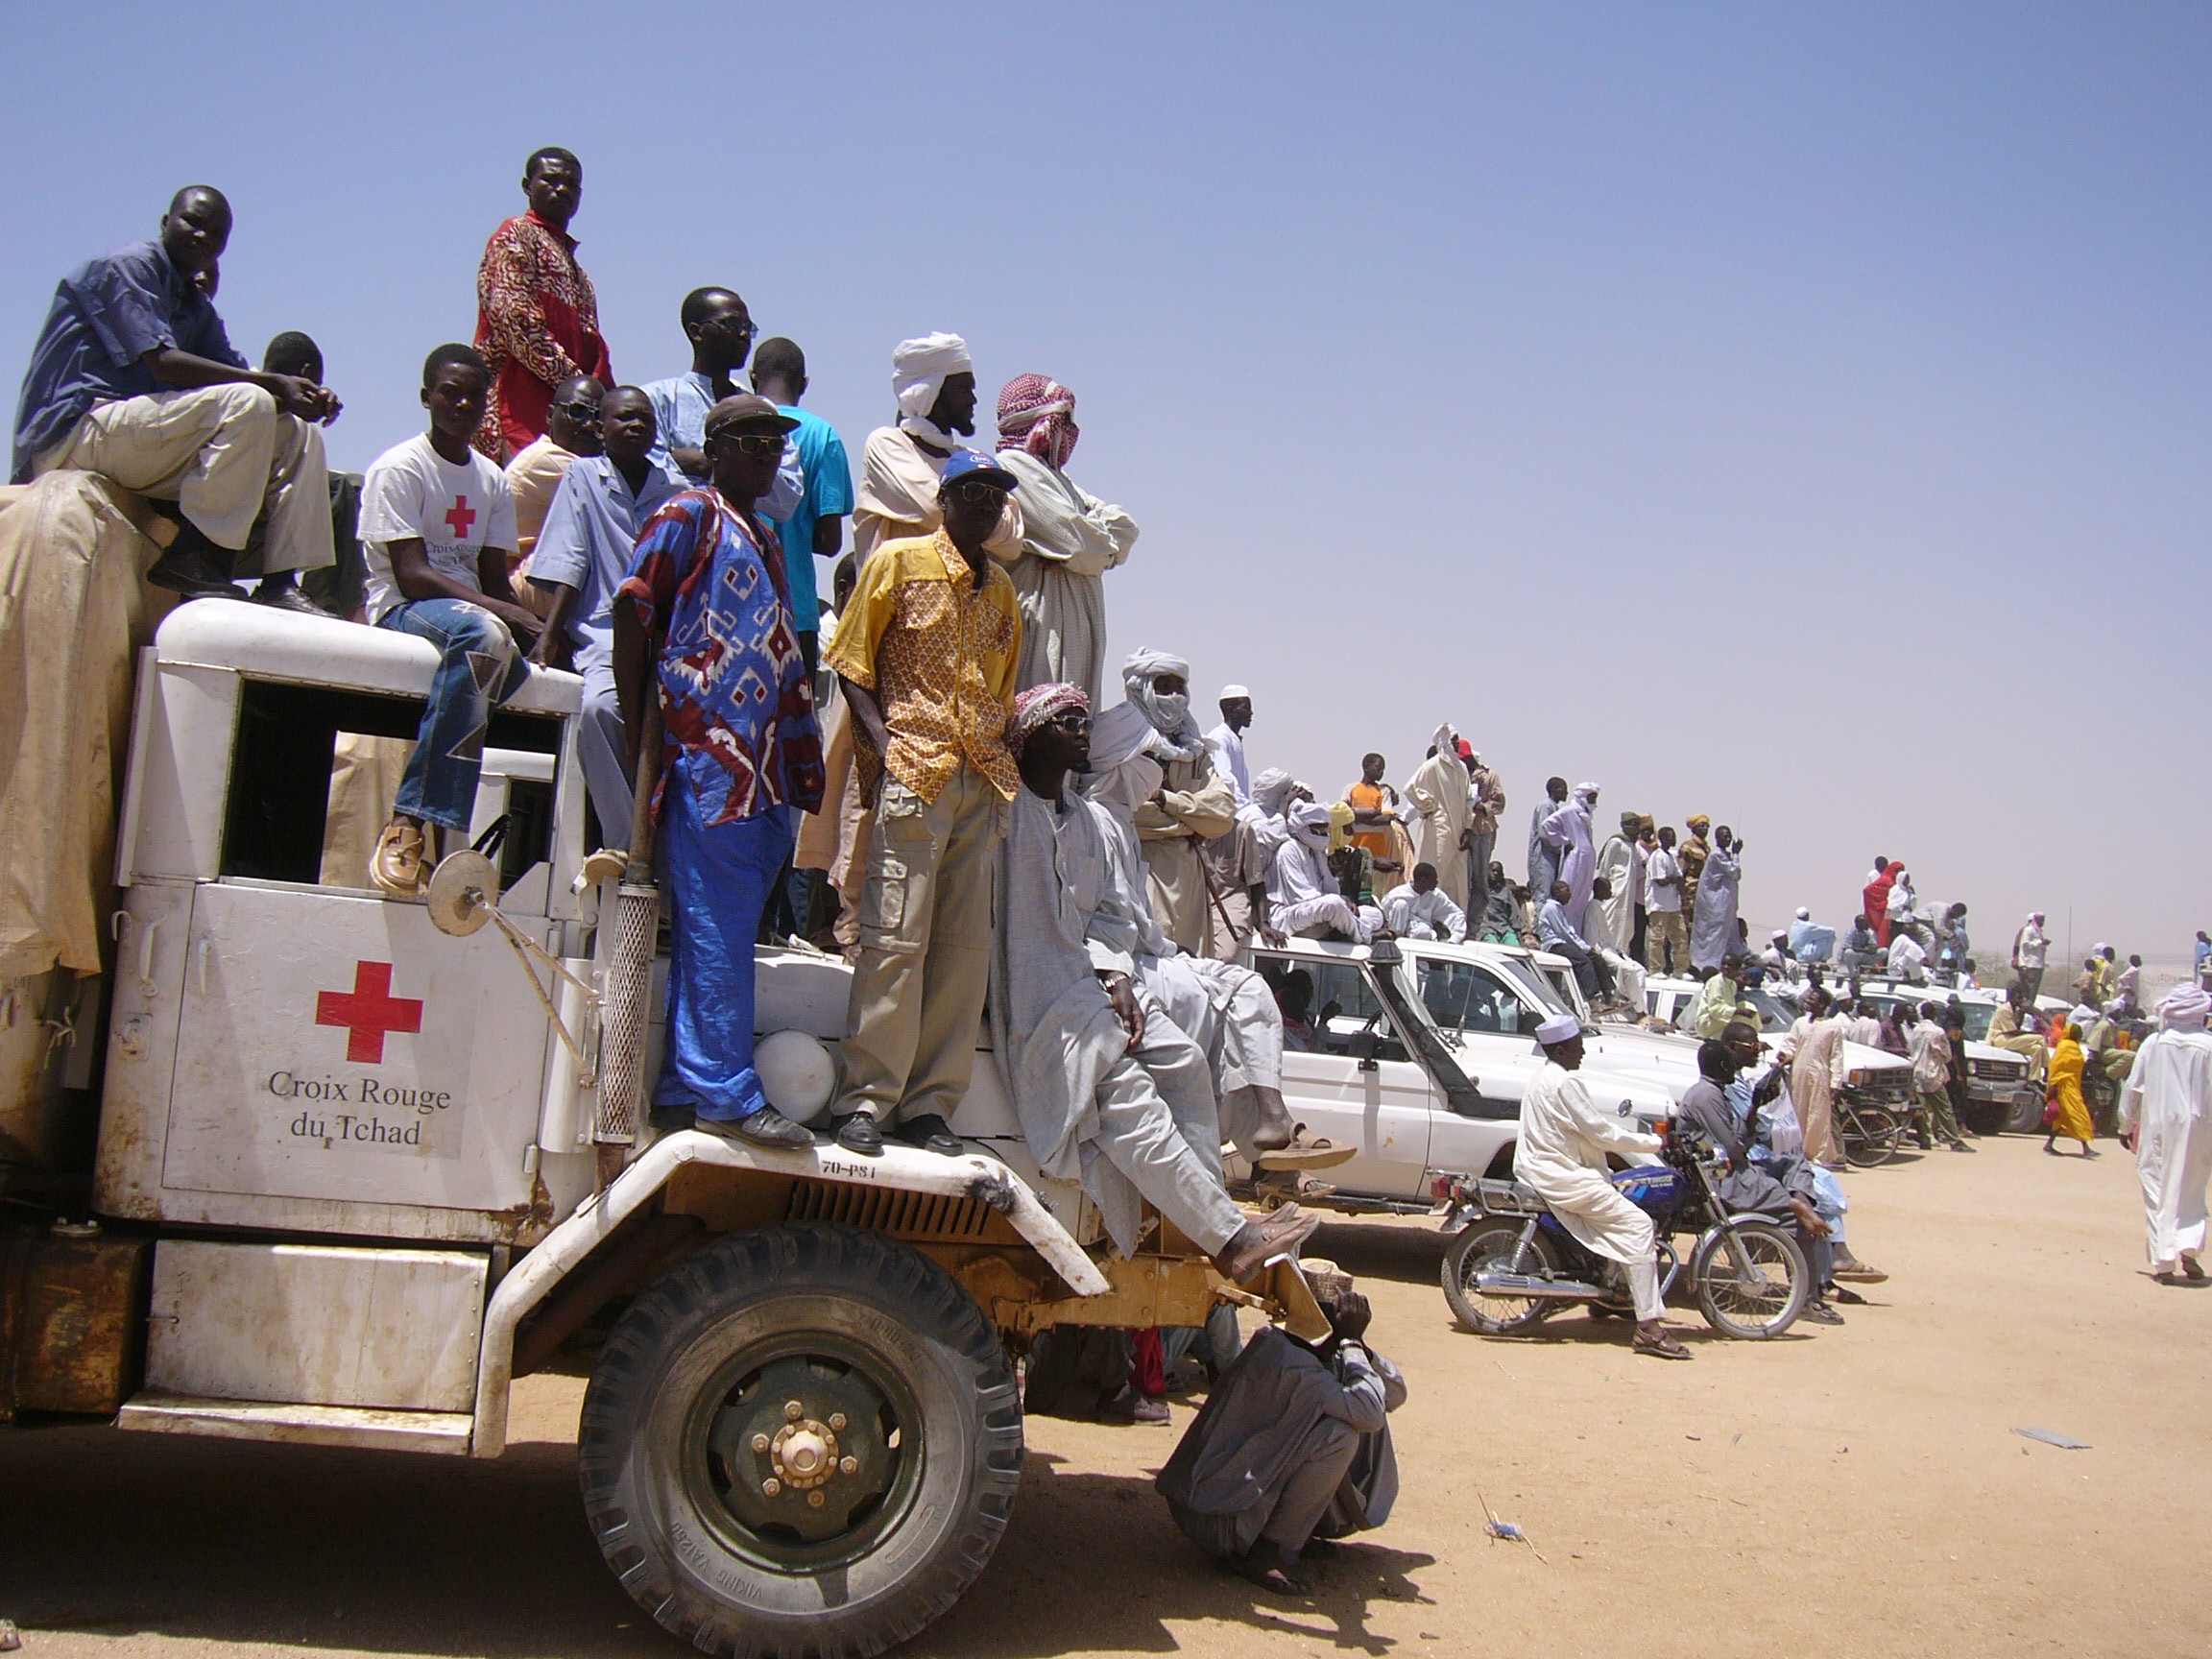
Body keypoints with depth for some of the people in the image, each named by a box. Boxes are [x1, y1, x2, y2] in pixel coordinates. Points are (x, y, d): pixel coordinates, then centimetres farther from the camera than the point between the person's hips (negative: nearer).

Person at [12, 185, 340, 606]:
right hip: (76, 433, -9)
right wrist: (273, 384, -20)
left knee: (298, 434, 2)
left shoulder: (197, 306, 21)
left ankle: (280, 585, -13)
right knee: (248, 405, -26)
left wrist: (307, 397, -11)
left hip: (134, 440, 9)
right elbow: (164, 363, -19)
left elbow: (239, 376, 11)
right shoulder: (126, 268, -5)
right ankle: (191, 555, -24)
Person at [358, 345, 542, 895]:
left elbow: (493, 579, 11)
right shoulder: (399, 469, -3)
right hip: (402, 610, -7)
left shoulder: (493, 482, 17)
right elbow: (412, 575, -14)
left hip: (473, 612, 7)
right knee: (483, 633, -39)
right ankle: (412, 824, -44)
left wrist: (533, 632, -11)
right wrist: (505, 612, -24)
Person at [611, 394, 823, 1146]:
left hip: (766, 764, 8)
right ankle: (726, 1094, -5)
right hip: (706, 753, -8)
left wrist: (803, 756, 14)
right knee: (717, 928, -8)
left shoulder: (767, 540, 24)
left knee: (723, 928, 8)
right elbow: (632, 611, -6)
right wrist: (637, 730, -10)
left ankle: (683, 1085, 14)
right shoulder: (688, 516, 1)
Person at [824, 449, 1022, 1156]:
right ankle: (866, 1100, -3)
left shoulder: (1002, 589, 20)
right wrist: (879, 739, -13)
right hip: (913, 771, -6)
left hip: (983, 779, 6)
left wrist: (1005, 765, 9)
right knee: (896, 938, -9)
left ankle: (929, 1102, 10)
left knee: (966, 945, 3)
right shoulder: (900, 561, 4)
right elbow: (852, 661, 1)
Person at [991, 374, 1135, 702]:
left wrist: (1094, 537, -7)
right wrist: (1106, 546, 5)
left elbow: (1126, 526, 13)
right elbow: (1078, 545, -15)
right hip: (1043, 623, -9)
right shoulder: (1011, 467, -7)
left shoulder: (1053, 475, 23)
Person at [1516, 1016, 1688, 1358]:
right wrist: (1654, 1143, -9)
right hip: (1563, 1178, -11)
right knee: (1638, 1226, -14)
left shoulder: (1544, 1079, 15)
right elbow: (1602, 1133, -18)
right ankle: (1648, 1327, -19)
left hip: (1539, 1171, 11)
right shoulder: (1564, 1083, -17)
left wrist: (1641, 1127, 15)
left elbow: (1591, 1122, 20)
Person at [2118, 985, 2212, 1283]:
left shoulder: (2153, 1043, -1)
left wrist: (2126, 1126, 14)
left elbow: (2133, 1088, 3)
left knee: (2158, 1192, 5)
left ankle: (2164, 1263, 2)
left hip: (2156, 1127, 0)